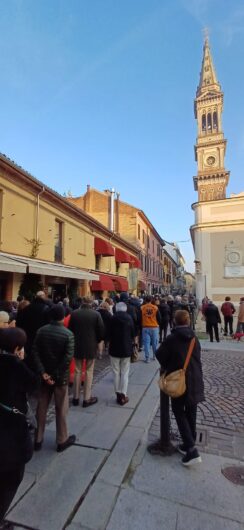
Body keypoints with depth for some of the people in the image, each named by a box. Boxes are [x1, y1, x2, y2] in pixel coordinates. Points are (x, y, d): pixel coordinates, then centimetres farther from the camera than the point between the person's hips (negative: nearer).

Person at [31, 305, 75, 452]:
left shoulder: (41, 331, -4)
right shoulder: (68, 334, -17)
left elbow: (35, 353, -8)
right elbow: (68, 358, -23)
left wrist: (42, 372, -10)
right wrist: (56, 374, -13)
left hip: (45, 375, 4)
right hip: (60, 376, -4)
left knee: (42, 407, 18)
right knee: (61, 408, 12)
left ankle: (38, 439, 31)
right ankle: (62, 440, 27)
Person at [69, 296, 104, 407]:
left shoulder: (74, 313, -6)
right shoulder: (96, 314, -12)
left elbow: (70, 329, 0)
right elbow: (101, 331, -10)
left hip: (77, 346, 2)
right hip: (91, 347, -2)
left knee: (77, 371, 15)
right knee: (89, 372, 9)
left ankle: (76, 397, 24)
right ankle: (87, 398, 16)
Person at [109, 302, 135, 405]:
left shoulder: (113, 318, -10)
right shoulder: (129, 318, -5)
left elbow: (109, 333, -5)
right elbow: (133, 333, 1)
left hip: (114, 348, -1)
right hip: (126, 349, 1)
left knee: (116, 372, 12)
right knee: (125, 373, 10)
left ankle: (118, 394, 17)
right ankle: (123, 395, 11)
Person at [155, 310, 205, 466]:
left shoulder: (172, 338, -14)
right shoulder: (194, 338, 2)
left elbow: (160, 355, -9)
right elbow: (197, 357, 9)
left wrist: (167, 367, 10)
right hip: (195, 380, 5)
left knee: (179, 413, 8)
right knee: (191, 413, 17)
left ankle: (191, 450, 2)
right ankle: (189, 444, 31)